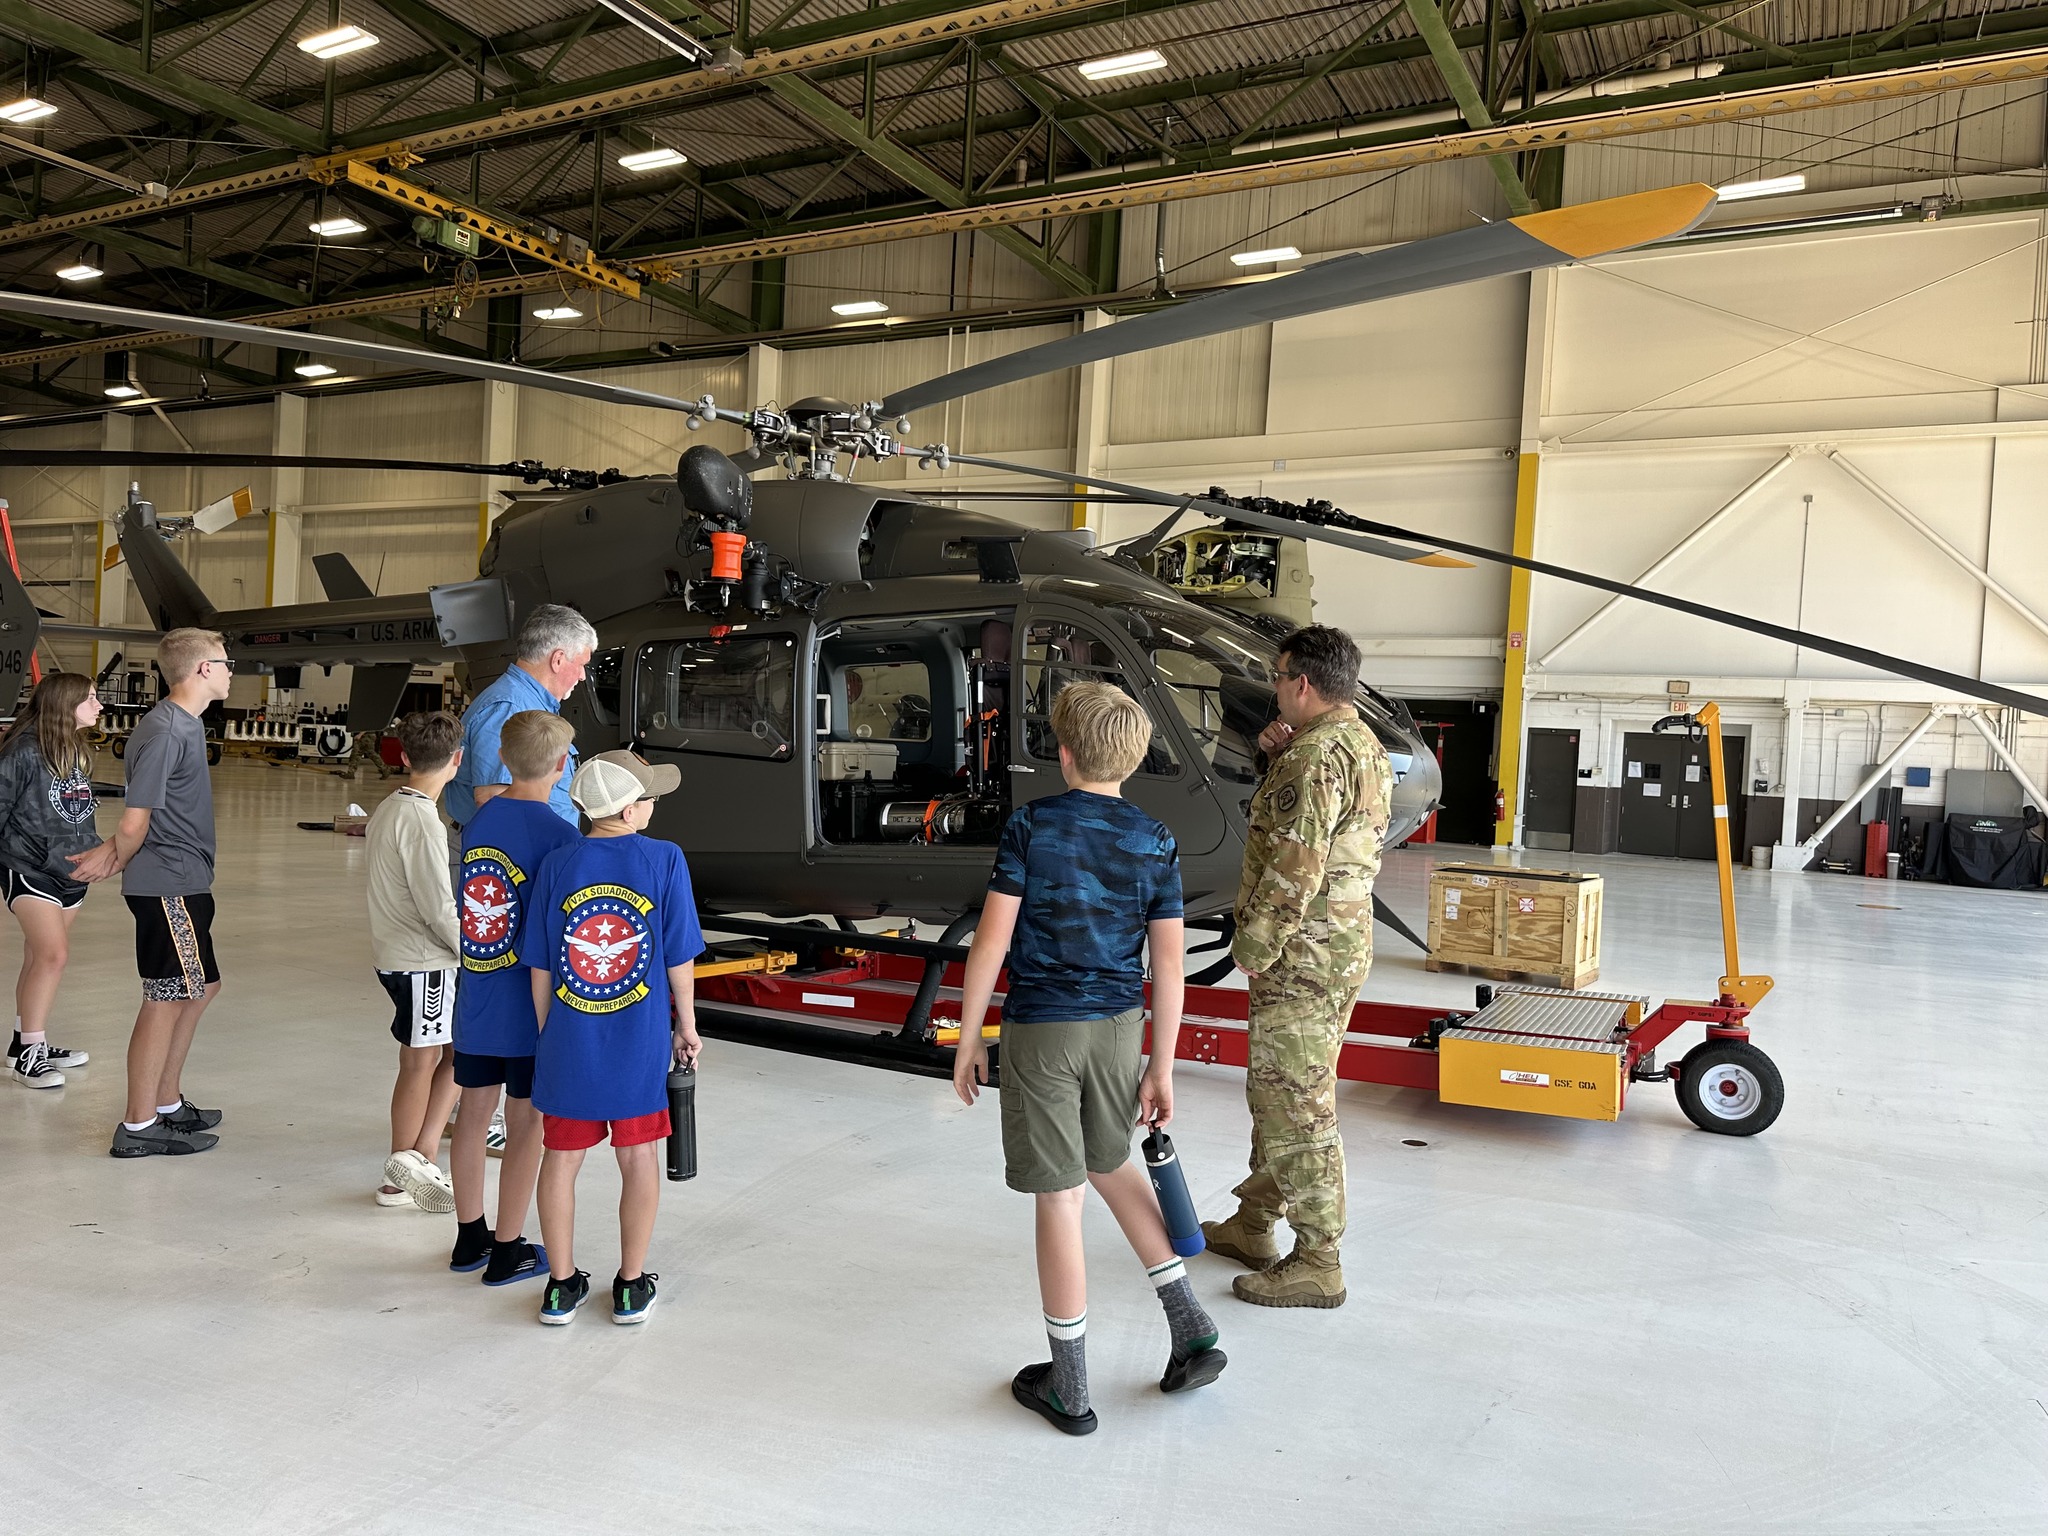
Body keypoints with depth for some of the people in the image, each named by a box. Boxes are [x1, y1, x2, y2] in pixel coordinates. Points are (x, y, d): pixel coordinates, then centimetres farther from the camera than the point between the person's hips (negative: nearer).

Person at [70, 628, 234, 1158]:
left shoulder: (184, 724, 13)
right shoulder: (165, 731, -19)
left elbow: (136, 822, 17)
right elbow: (135, 823, -18)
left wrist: (114, 852, 5)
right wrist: (118, 860, 0)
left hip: (184, 885, 10)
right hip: (169, 887, -10)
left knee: (200, 989, 19)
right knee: (165, 1002, -1)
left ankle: (168, 1105, 30)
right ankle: (139, 1128, 9)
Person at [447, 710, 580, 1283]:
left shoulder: (476, 822, 3)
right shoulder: (558, 834, -17)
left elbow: (467, 912, 9)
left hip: (475, 1003, 6)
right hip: (531, 1008, -6)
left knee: (473, 1113, 17)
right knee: (525, 1126, 6)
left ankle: (470, 1237, 30)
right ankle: (507, 1251, 16)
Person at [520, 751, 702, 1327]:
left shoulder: (558, 865, -5)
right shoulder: (664, 859, -11)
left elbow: (539, 967, 0)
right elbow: (680, 960, -7)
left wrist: (547, 1034, 13)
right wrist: (686, 1027, 6)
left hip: (568, 1042, 2)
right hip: (641, 1041, -2)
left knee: (561, 1158, 15)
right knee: (639, 1157, 13)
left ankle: (562, 1285, 25)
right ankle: (632, 1287, 22)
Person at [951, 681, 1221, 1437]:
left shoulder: (1031, 826, -10)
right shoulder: (1155, 843, -1)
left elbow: (992, 939, -13)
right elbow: (1168, 963, -1)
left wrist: (968, 1038, -3)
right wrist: (1162, 1068, 6)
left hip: (1040, 1031, -4)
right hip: (1120, 1026, 4)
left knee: (1060, 1197, 4)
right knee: (1111, 1165, 26)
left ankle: (1068, 1389, 18)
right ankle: (1191, 1328, 25)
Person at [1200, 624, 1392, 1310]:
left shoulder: (1315, 757, -21)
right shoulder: (1364, 746, 12)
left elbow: (1293, 871, -25)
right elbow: (1286, 810, 22)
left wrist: (1254, 950, -15)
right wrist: (1275, 753, 3)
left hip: (1300, 955, -11)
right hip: (1342, 946, 11)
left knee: (1298, 1105, -2)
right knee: (1275, 1091, 21)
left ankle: (1317, 1264, 8)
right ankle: (1253, 1225, 34)